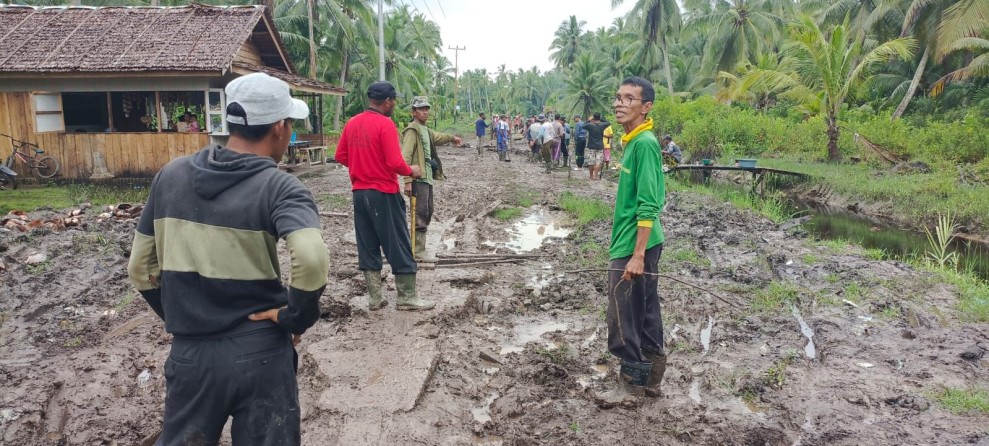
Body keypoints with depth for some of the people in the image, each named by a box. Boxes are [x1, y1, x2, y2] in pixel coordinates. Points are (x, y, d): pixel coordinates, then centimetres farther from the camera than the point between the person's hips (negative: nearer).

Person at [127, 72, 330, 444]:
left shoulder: (170, 175, 2)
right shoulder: (279, 187, -14)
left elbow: (140, 268, 7)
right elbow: (312, 260, -32)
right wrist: (296, 316, -15)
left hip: (189, 352, 4)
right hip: (259, 354, -3)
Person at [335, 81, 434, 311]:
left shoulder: (352, 123, 7)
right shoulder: (385, 124, -14)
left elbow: (340, 156, 12)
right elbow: (395, 162, -19)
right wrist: (411, 171, -2)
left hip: (360, 193, 7)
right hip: (384, 194, -7)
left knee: (367, 247, 11)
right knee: (398, 246, 3)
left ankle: (374, 298, 17)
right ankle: (407, 298, 10)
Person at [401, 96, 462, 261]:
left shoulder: (425, 130, 18)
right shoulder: (412, 130, -12)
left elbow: (435, 137, 43)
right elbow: (406, 157, -20)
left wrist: (451, 138, 59)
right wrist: (407, 181, -27)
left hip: (427, 178, 10)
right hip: (418, 179, -10)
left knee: (428, 213, 15)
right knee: (421, 216, -10)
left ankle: (418, 248, 25)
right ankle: (418, 252, -7)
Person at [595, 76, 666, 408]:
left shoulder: (644, 144, -17)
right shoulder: (635, 141, 12)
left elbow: (648, 206, -22)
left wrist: (637, 255, -23)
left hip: (633, 246, -10)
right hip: (637, 243, 10)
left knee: (623, 317, 0)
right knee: (646, 311, 16)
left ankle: (632, 383, 13)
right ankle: (651, 378, 27)